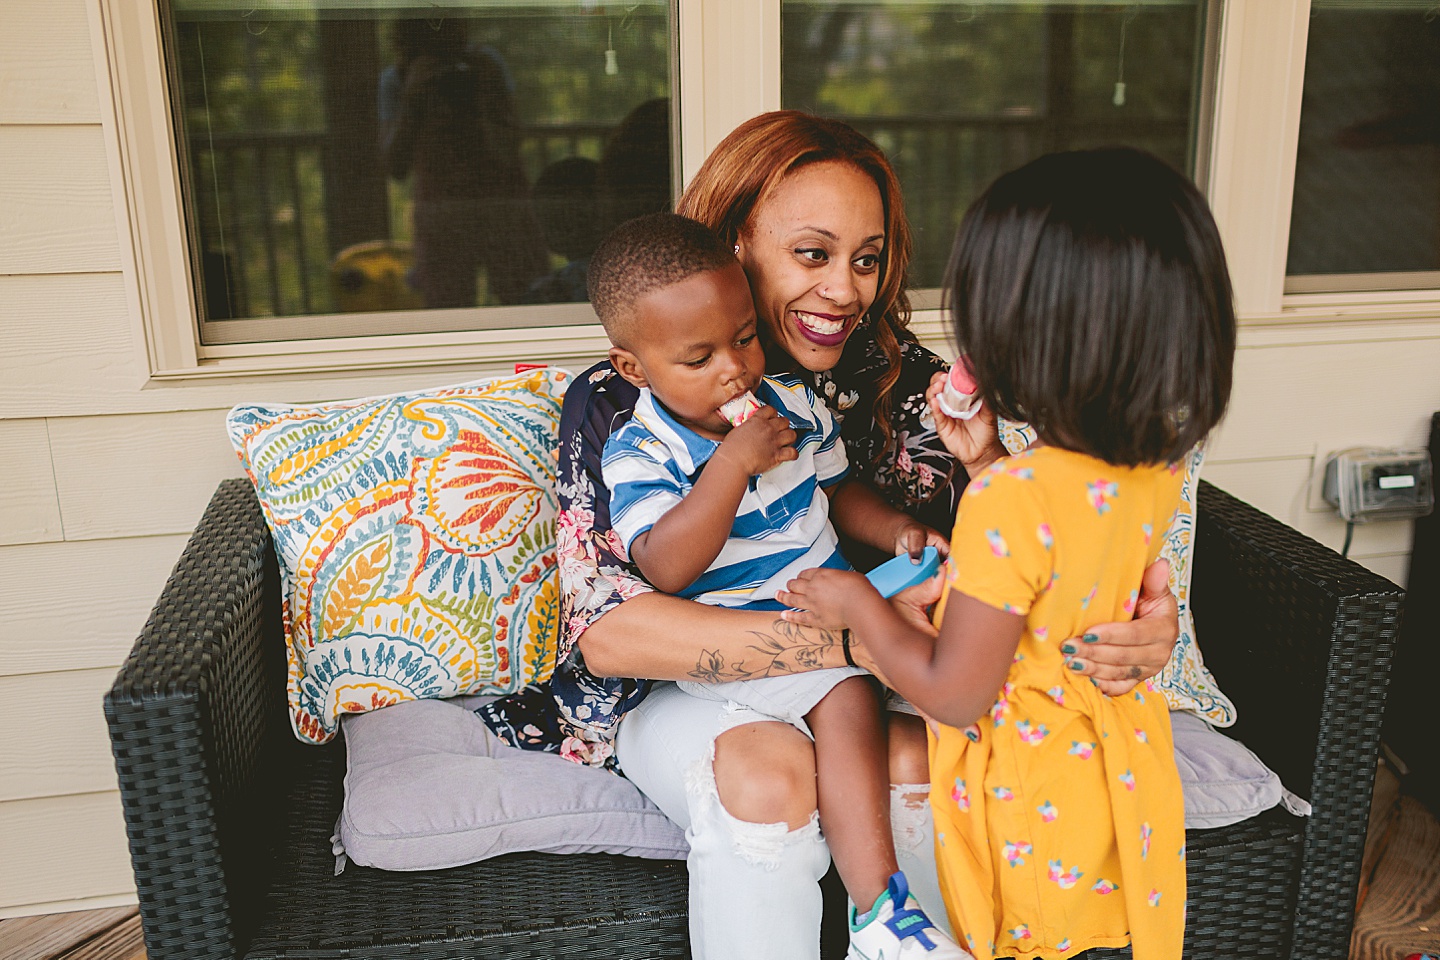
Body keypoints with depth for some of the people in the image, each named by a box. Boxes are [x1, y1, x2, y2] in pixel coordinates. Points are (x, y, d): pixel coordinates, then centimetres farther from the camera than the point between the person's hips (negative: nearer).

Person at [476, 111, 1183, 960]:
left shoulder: (897, 376, -6)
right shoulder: (616, 403, -14)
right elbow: (606, 626, -25)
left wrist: (1126, 620, -40)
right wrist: (850, 638, -35)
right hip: (683, 685, -2)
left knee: (916, 755, -28)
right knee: (767, 767, -32)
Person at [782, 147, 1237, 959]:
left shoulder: (1011, 502, -33)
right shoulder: (1159, 468, -11)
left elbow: (954, 693, -25)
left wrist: (860, 605, -11)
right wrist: (986, 465, 4)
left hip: (1032, 807, -6)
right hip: (1120, 777, 6)